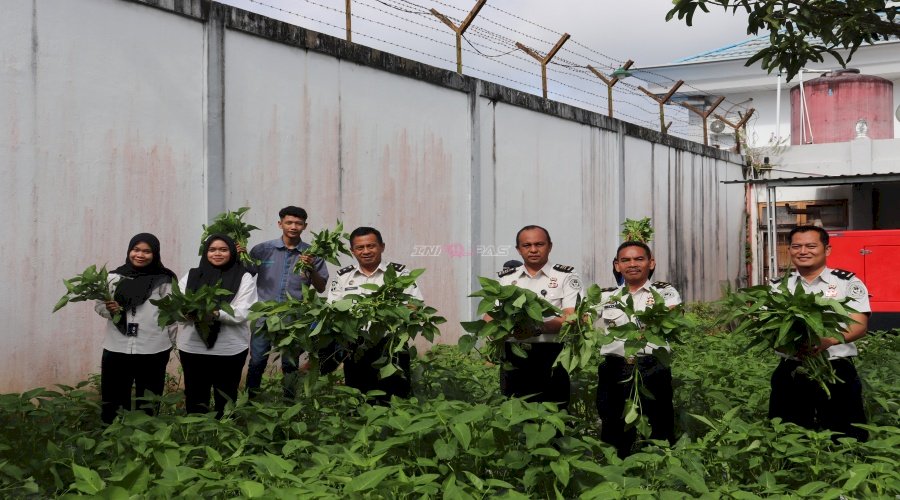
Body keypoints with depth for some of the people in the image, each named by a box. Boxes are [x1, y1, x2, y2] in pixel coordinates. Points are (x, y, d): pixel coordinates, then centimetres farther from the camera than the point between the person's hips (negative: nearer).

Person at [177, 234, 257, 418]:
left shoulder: (244, 278, 0)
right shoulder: (191, 275, 11)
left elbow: (242, 313, -11)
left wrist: (216, 313, -29)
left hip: (229, 349, -3)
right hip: (192, 347, 3)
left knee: (226, 400, 10)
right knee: (194, 399, 13)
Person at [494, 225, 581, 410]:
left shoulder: (565, 276, 4)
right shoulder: (505, 278, 15)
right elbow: (490, 317, 11)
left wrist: (538, 328, -22)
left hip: (551, 359, -3)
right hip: (512, 358, 3)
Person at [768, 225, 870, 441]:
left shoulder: (847, 283, 3)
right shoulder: (778, 287, 11)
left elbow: (859, 326, -6)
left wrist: (830, 340, -27)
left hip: (837, 370, -2)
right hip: (790, 373, 2)